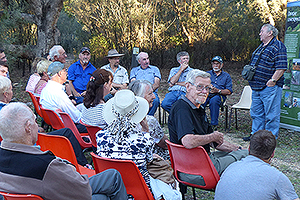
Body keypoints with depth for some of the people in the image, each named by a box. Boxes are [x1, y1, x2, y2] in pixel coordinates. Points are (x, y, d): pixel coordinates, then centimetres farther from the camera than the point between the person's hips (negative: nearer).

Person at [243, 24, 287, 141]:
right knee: (256, 113, 15)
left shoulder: (278, 46, -8)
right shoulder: (261, 47, 19)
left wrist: (273, 81, -19)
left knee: (271, 115, -1)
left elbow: (281, 67, -15)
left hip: (270, 87, -9)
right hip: (257, 87, 9)